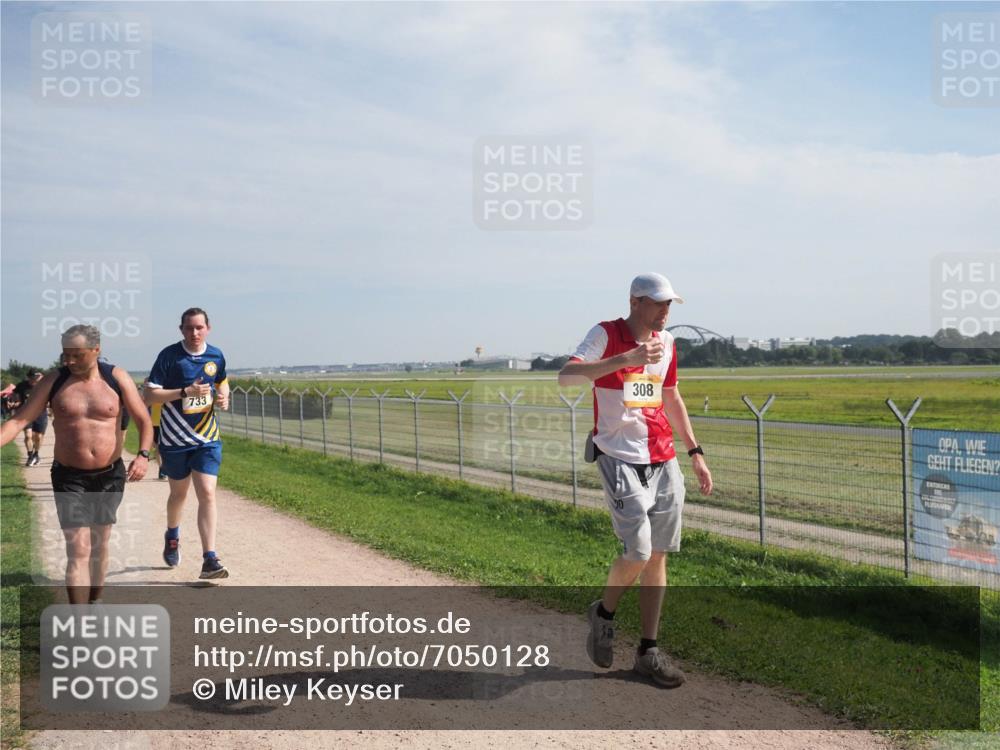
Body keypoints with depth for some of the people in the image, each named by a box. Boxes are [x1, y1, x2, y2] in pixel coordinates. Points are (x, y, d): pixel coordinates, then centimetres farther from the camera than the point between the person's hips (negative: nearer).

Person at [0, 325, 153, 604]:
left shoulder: (117, 378, -5)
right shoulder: (53, 381, -5)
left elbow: (144, 420, -1)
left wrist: (143, 455, -17)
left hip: (110, 476, 2)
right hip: (70, 477, -1)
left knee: (99, 545, 16)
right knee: (78, 551, -9)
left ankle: (95, 602, 36)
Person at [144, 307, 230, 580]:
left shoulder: (216, 356, 0)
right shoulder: (169, 356, -11)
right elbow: (148, 396, -14)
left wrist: (223, 397, -2)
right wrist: (185, 391, -24)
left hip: (207, 439, 1)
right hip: (174, 440, -1)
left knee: (207, 495, -9)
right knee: (179, 493, 17)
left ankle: (209, 560, -9)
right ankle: (172, 537, 47)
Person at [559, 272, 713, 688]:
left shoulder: (666, 342, 10)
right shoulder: (605, 334, -9)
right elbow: (566, 376, -26)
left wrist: (696, 453, 21)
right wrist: (625, 359, -35)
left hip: (664, 460, 6)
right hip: (620, 459, -6)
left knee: (658, 555, 7)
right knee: (638, 552, -13)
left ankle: (649, 652, 19)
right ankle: (604, 613, 18)